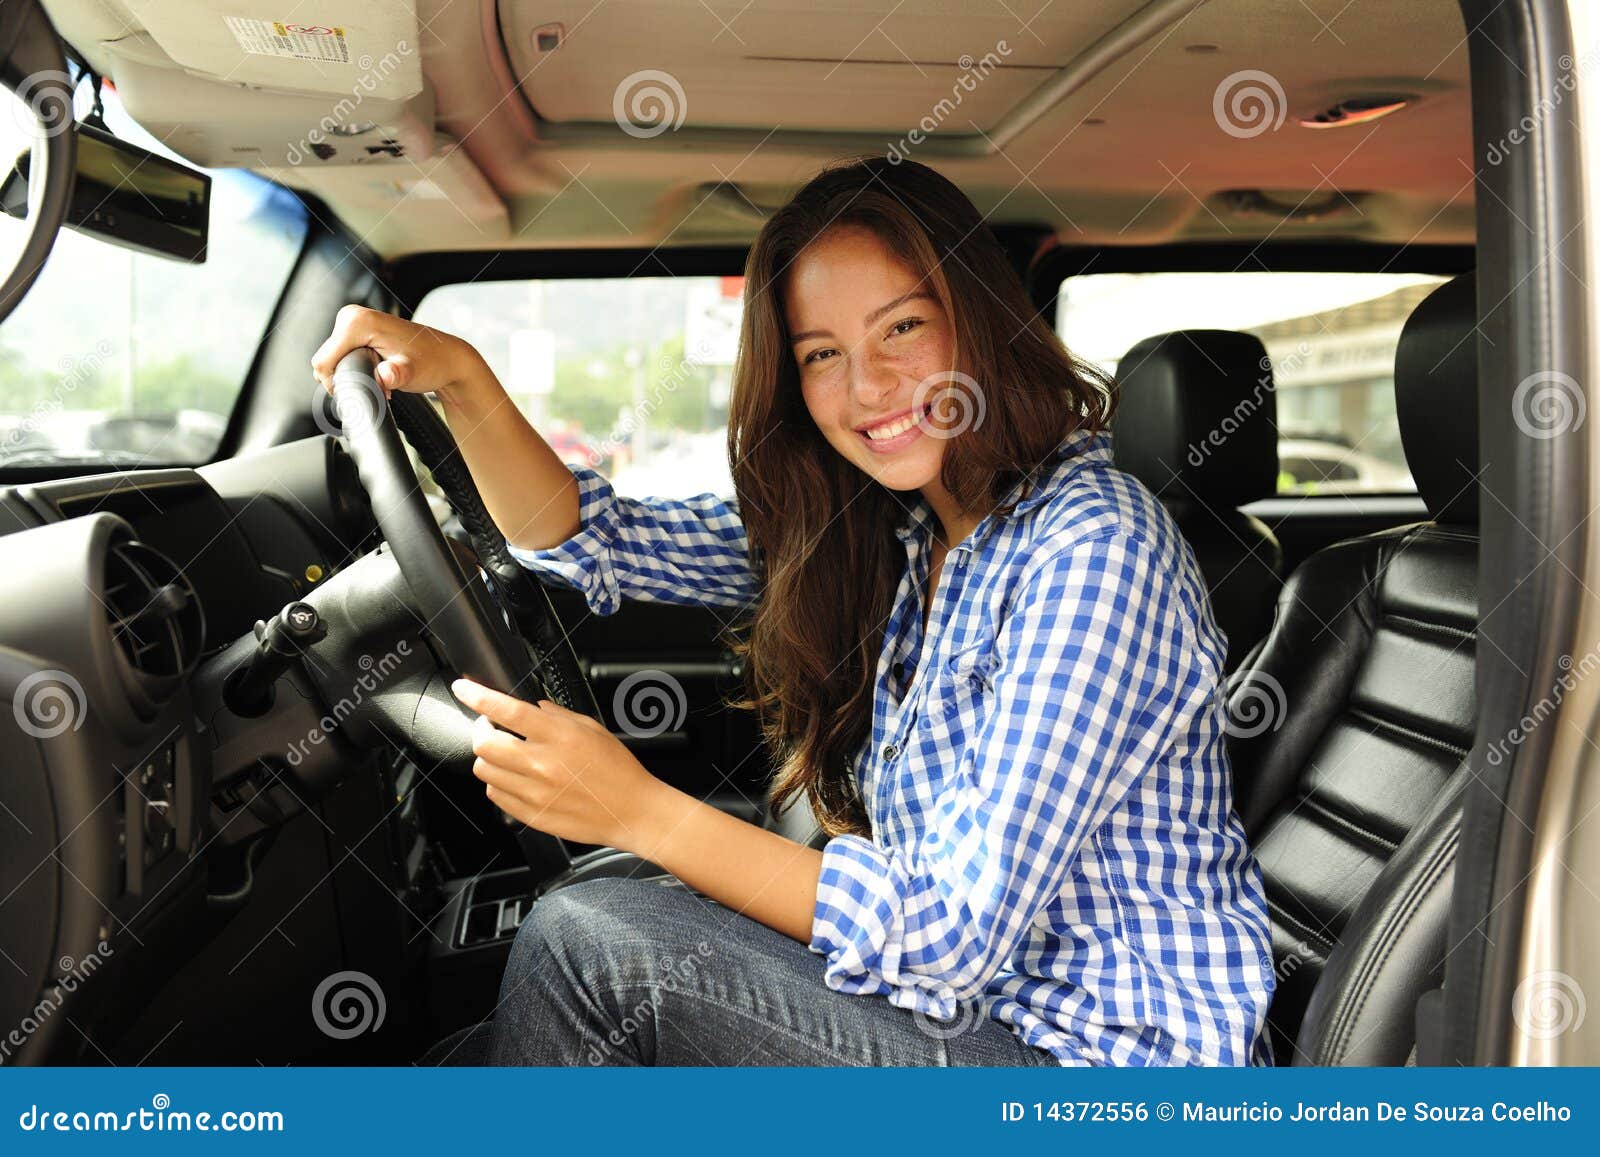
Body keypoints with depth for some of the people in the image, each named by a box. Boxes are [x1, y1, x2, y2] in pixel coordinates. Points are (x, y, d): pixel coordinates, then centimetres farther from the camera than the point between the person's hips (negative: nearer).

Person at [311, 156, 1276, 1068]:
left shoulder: (1094, 552, -22)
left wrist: (643, 813, -28)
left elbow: (953, 931, -25)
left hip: (1106, 1066, -7)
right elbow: (597, 541, 6)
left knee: (588, 942, -15)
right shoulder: (868, 525, 1)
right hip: (967, 991, 7)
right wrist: (459, 376, -8)